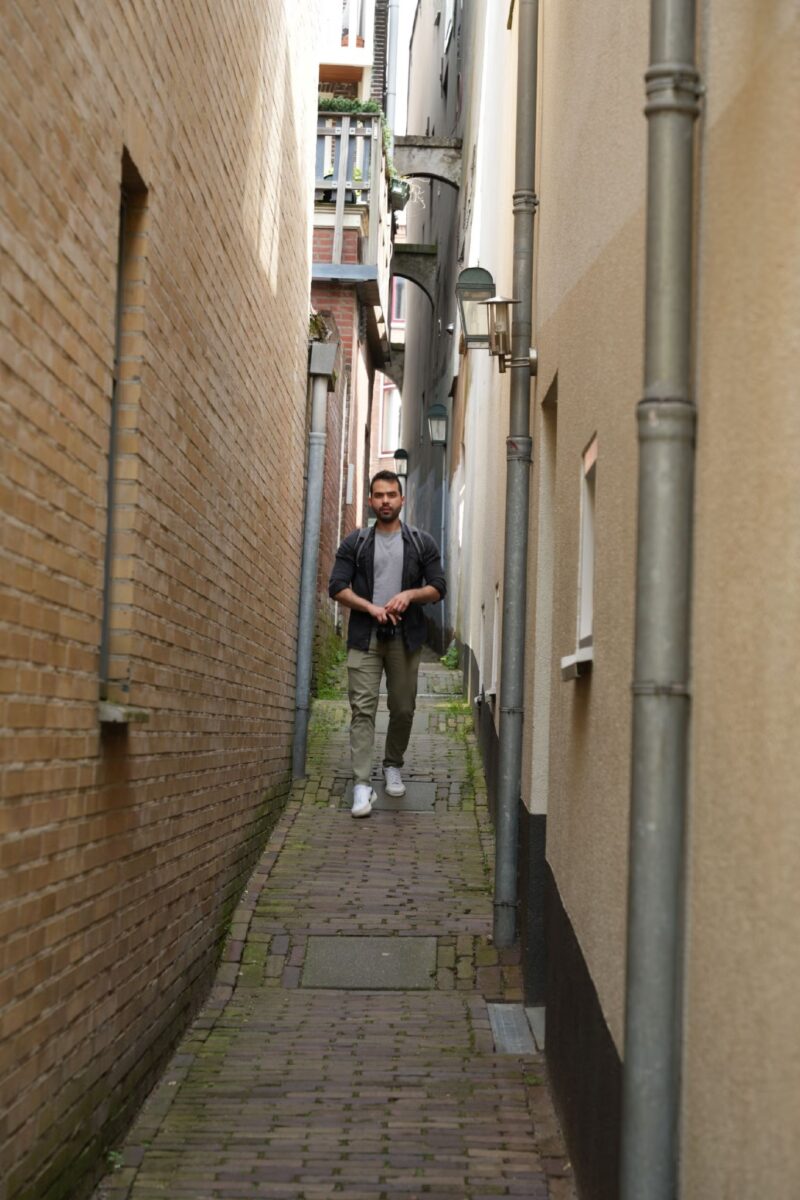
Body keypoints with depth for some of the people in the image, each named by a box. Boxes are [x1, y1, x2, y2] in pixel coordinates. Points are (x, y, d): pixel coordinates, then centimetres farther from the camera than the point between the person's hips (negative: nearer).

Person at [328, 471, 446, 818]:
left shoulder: (421, 542, 8)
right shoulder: (354, 542, 7)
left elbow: (437, 588, 5)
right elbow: (337, 587, 0)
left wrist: (410, 595, -15)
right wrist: (372, 608, -14)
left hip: (405, 637, 1)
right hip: (364, 636, -1)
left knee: (403, 709, 7)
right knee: (362, 708, -9)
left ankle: (393, 766, 30)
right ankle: (362, 784, -13)